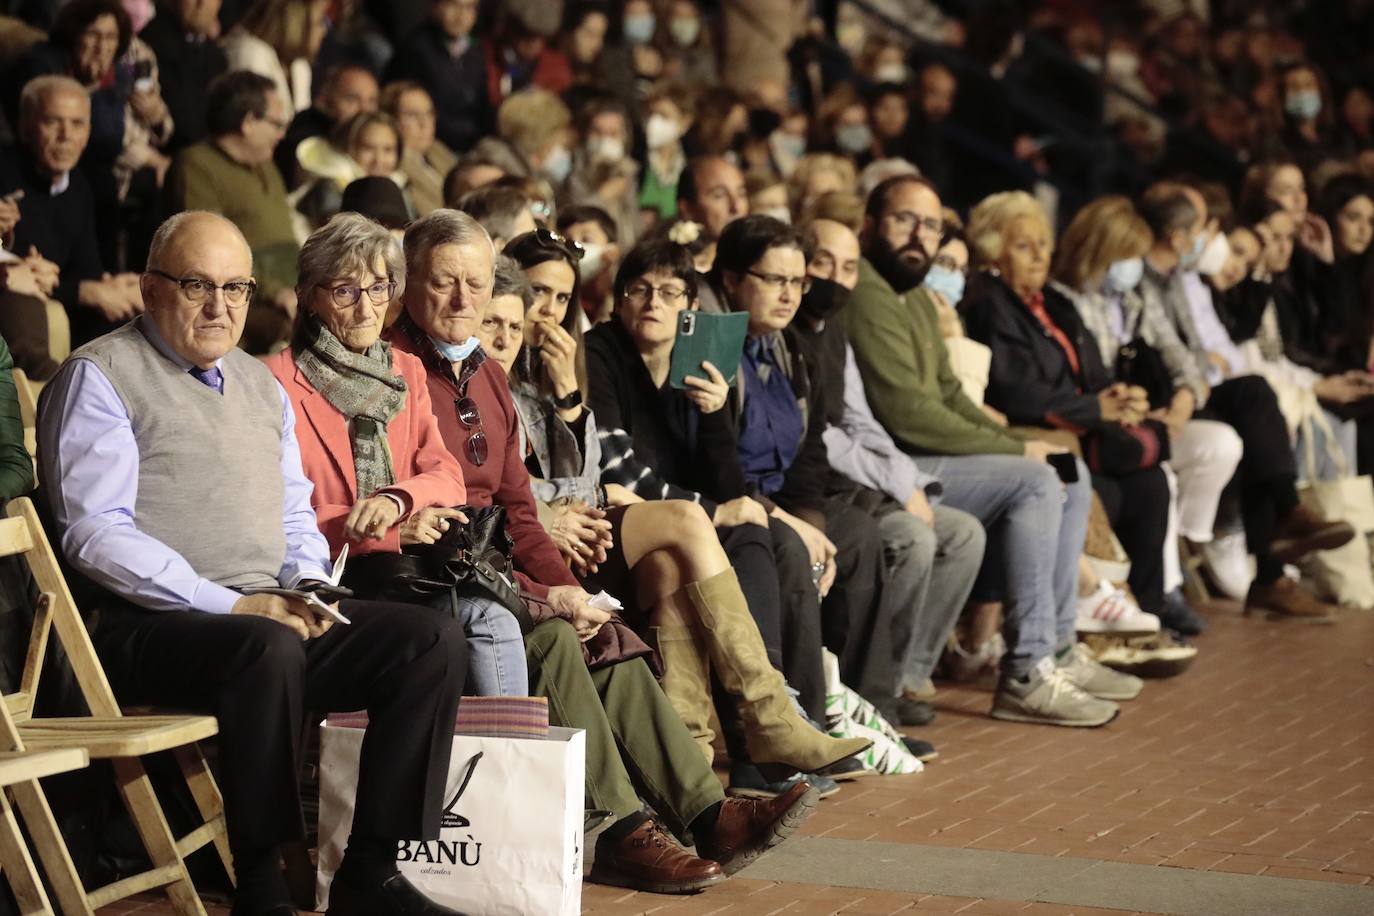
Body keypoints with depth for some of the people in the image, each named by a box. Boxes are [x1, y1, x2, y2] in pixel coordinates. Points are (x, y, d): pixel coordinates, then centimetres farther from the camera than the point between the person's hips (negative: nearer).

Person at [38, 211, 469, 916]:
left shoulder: (259, 383, 21)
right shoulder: (101, 376, -2)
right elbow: (95, 532, -12)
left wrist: (309, 587, 2)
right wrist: (233, 605, -18)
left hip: (271, 614, 7)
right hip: (146, 626, -7)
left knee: (434, 641, -12)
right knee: (269, 651, -38)